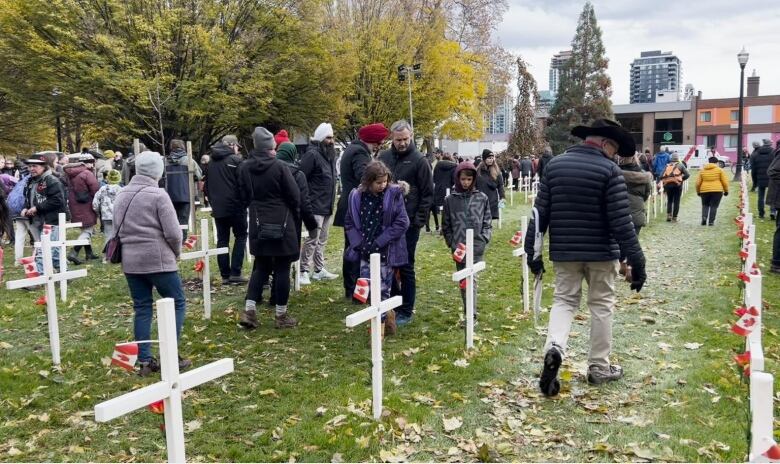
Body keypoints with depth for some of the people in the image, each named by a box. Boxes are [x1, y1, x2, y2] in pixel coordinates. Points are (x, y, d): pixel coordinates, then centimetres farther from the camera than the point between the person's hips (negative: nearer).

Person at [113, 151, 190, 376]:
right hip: (158, 260, -7)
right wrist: (176, 253, 4)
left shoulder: (121, 195, 9)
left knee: (142, 308, 11)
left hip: (129, 261, 7)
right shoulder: (158, 195, -12)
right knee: (177, 304, 5)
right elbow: (173, 233, -14)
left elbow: (117, 229, 15)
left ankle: (144, 361, 13)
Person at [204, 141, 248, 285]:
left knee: (222, 240, 7)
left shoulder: (210, 163, 14)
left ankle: (225, 275, 6)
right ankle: (235, 273, -5)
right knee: (240, 237, 4)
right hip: (235, 206, -5)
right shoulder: (236, 160, -6)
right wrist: (245, 202, 2)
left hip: (218, 208, 5)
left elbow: (206, 187, 20)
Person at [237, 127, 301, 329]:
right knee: (282, 268, 4)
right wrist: (294, 215, 10)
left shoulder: (244, 168, 1)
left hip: (258, 224, 5)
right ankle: (281, 315, 10)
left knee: (261, 267, 15)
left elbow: (244, 197, 10)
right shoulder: (278, 166, -15)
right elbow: (294, 195, -10)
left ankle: (249, 309, 6)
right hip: (282, 223, -5)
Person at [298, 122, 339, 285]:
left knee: (322, 240, 15)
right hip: (316, 206, -9)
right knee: (312, 240, -5)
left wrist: (331, 201, 17)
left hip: (328, 207, 9)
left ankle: (319, 270, 24)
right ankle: (303, 271, 3)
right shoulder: (312, 155, -14)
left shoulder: (330, 154, 13)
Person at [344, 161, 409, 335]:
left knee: (382, 290, 0)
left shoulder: (394, 194, -9)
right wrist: (359, 243, -6)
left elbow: (402, 223, -11)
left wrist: (378, 242, -14)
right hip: (365, 251, 4)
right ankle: (387, 313, 32)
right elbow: (349, 222, 8)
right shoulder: (357, 195, 0)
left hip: (386, 251, -3)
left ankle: (380, 324, 17)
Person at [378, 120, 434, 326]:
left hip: (408, 223, -4)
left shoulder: (418, 160, -4)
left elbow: (427, 193, -3)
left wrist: (419, 220, -10)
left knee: (406, 267, 2)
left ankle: (406, 311, 12)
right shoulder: (383, 157, 8)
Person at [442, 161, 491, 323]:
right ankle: (468, 312, 22)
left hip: (477, 247, -2)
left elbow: (487, 223, 4)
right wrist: (452, 243, -1)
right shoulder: (450, 200, 4)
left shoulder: (482, 198, 2)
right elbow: (446, 226, 7)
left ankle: (471, 314, -10)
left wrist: (483, 240, -7)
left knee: (472, 278, -10)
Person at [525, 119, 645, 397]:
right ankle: (599, 367, 19)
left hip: (564, 251, 3)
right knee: (601, 305, 11)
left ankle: (554, 348, -14)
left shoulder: (554, 165, 3)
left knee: (564, 300, 12)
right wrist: (636, 259, -8)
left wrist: (532, 251, 7)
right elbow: (621, 220, -14)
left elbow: (540, 212, 2)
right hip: (601, 252, -3)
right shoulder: (609, 170, -10)